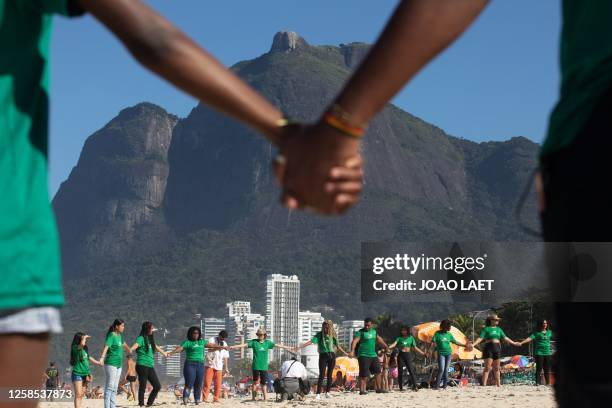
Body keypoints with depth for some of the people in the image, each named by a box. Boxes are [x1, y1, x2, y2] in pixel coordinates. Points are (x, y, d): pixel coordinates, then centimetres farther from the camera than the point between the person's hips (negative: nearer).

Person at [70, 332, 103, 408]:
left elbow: (89, 358, 26)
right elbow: (82, 344, -32)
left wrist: (98, 363, 33)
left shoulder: (85, 349, 11)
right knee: (78, 395, -11)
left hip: (85, 374, 7)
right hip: (77, 374, -7)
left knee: (82, 395, 8)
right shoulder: (75, 347, -12)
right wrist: (85, 337, -13)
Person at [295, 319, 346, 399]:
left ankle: (327, 392, 15)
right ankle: (318, 394, -10)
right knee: (321, 375, -9)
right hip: (323, 355, -3)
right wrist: (300, 347, -20)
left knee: (329, 375, 5)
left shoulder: (333, 335, 9)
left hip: (332, 356, 3)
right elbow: (311, 342, -9)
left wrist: (346, 354, 24)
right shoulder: (319, 334, 0)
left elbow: (338, 346, 19)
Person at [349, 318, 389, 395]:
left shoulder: (374, 331, 12)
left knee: (378, 372, 12)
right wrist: (352, 351, -37)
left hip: (373, 355, 7)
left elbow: (379, 339, 29)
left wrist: (386, 346, 39)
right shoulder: (360, 332, -9)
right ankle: (362, 390, -4)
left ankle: (378, 388, 23)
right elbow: (354, 341, -22)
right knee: (364, 375, -8)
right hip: (363, 356, -7)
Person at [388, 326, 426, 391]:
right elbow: (394, 344, -10)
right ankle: (401, 387, 6)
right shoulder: (399, 338, 6)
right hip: (401, 355, 0)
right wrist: (388, 347, -29)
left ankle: (415, 386, -11)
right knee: (400, 371, 0)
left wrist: (423, 353, 10)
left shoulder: (411, 338, 9)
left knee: (411, 370, -10)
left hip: (408, 355, 0)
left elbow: (415, 348, 13)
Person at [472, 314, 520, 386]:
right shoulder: (486, 329, -2)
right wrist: (473, 344, -23)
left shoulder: (498, 329, 15)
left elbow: (505, 338, 19)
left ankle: (498, 384, 16)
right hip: (489, 348, -5)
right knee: (487, 368, -11)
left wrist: (514, 343, 21)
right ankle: (484, 385, -14)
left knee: (496, 368, 10)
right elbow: (480, 338, -10)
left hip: (497, 348, 6)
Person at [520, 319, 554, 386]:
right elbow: (530, 338, -13)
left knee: (547, 369, 7)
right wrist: (521, 343, -25)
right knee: (539, 368, -6)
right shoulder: (537, 333, -2)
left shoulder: (549, 332, 11)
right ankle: (538, 382, -4)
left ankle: (548, 382, 15)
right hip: (539, 353, -4)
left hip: (548, 353, 4)